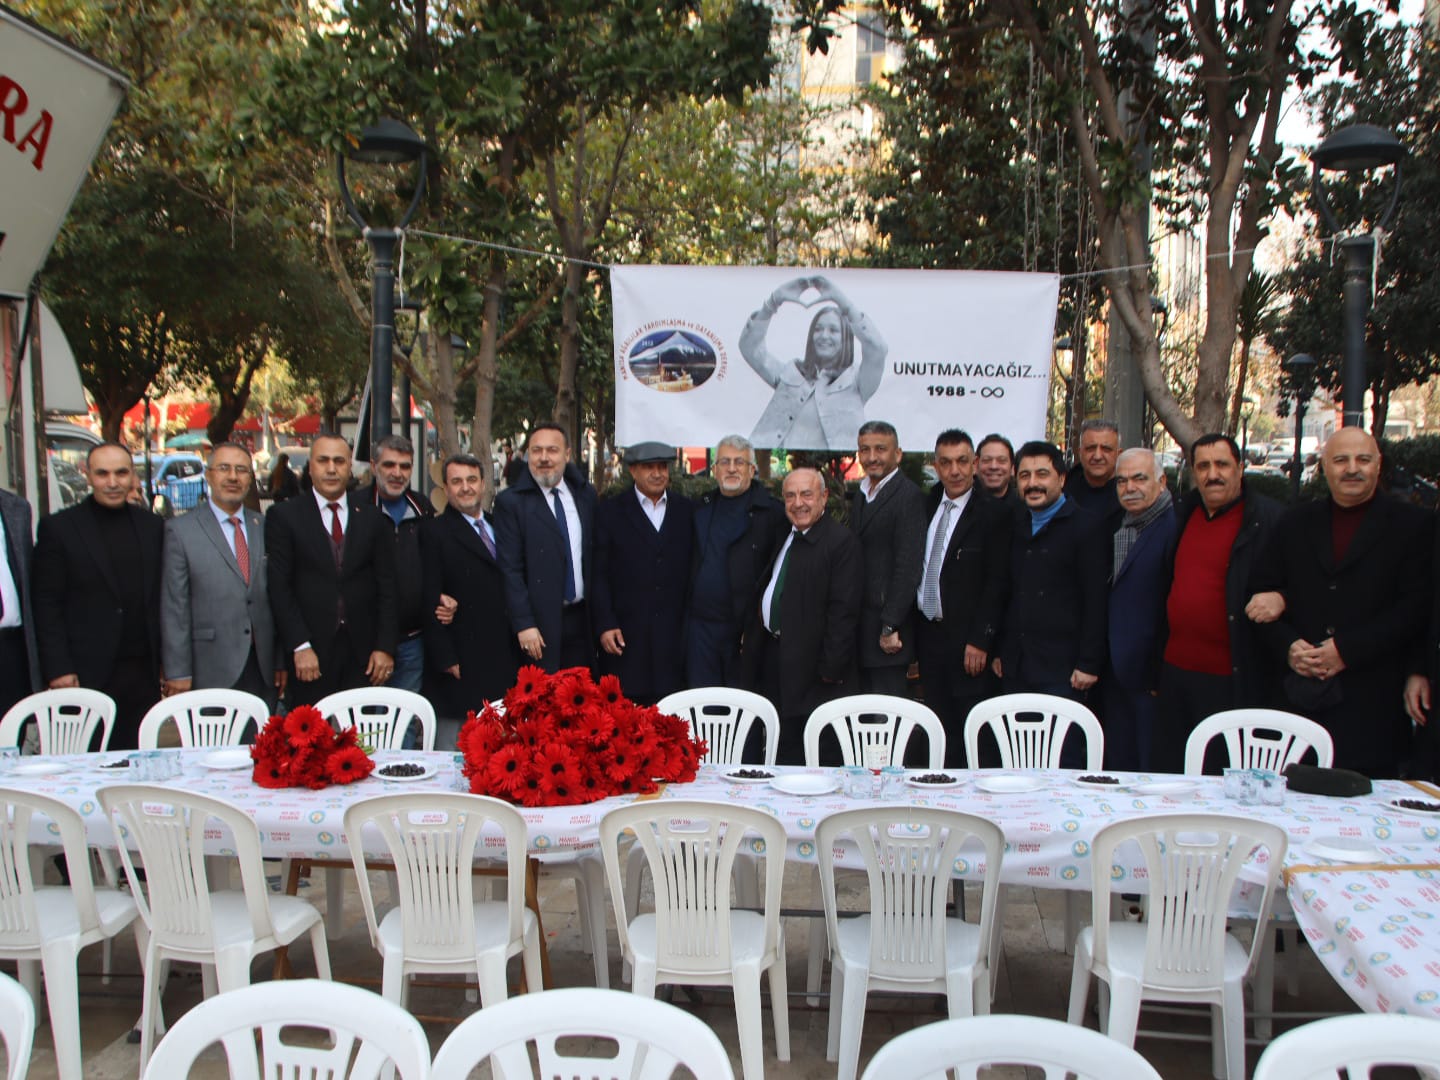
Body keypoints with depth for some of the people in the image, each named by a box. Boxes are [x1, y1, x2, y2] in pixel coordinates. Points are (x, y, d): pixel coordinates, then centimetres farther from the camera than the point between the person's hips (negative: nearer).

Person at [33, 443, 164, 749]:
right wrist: (58, 669, -9)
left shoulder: (152, 526, 10)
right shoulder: (59, 528, 0)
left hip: (143, 674, 3)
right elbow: (46, 606, -3)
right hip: (86, 674, -3)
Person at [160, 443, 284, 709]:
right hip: (211, 671, -3)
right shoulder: (180, 530, -1)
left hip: (264, 668, 3)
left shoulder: (265, 527, 11)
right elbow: (174, 607, -3)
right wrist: (178, 672, -6)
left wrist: (282, 660, 10)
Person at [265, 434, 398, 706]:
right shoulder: (284, 516, 3)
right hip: (310, 654, -2)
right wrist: (300, 647, -10)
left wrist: (385, 647, 0)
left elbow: (386, 587, 7)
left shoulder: (373, 517, 10)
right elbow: (279, 587, -2)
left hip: (363, 654, 2)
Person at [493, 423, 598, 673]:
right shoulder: (510, 501, -5)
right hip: (540, 624, -4)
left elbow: (594, 555, 13)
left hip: (582, 618, 4)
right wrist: (524, 624, -13)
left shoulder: (586, 494, 9)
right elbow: (510, 569, -8)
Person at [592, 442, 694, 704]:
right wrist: (605, 624, -7)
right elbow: (599, 574, 1)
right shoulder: (610, 512, 4)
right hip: (626, 633, -2)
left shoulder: (687, 510, 10)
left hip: (675, 632, 2)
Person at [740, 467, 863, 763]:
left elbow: (844, 609, -17)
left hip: (810, 667, -7)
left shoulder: (841, 541, -13)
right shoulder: (785, 537, 14)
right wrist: (750, 642, 18)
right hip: (773, 655, 8)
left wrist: (831, 669, -20)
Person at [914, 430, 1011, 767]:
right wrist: (912, 631, 8)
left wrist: (980, 640, -16)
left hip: (968, 642, -5)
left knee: (979, 735, 0)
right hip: (929, 635, 6)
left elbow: (996, 583, -11)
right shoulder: (927, 505, 10)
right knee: (941, 731, 12)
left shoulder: (994, 514, -8)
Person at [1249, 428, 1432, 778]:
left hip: (1372, 701, -2)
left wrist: (1348, 650, -13)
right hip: (1300, 696, 2)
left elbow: (1416, 606, -5)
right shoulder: (1295, 522, 13)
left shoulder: (1410, 524, 4)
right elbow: (1261, 593, 10)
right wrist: (1288, 646, -7)